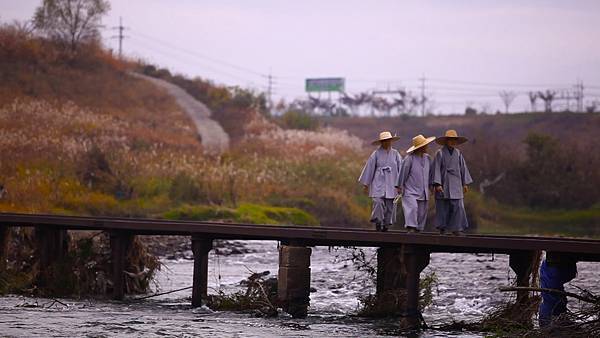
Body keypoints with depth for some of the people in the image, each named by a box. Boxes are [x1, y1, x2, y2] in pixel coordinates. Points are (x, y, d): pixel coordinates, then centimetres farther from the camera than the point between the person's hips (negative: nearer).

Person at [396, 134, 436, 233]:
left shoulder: (427, 158, 9)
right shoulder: (410, 158, -10)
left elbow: (430, 173, 19)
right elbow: (403, 172, -6)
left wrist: (431, 186, 20)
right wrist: (399, 186, -3)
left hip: (423, 191, 6)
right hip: (410, 190, -6)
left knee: (422, 212, 5)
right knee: (412, 207, -21)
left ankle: (418, 229, 13)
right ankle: (411, 228, -24)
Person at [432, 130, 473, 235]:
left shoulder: (458, 153, 10)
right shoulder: (440, 153, -2)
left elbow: (463, 168, 14)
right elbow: (436, 168, -6)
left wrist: (465, 183, 11)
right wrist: (437, 184, -13)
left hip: (456, 185, 3)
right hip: (444, 184, -3)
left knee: (458, 206, -6)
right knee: (443, 207, 1)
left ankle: (456, 228, -3)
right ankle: (442, 228, 12)